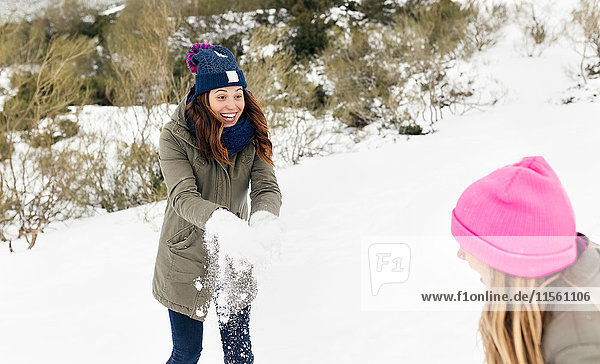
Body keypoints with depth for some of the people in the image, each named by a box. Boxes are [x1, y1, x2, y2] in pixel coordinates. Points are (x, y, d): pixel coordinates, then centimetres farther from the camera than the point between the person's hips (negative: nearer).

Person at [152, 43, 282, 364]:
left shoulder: (252, 132, -6)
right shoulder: (175, 136, -18)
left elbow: (267, 186, -15)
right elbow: (183, 196, -28)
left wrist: (264, 220, -38)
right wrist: (220, 222, -49)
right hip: (187, 258, -3)